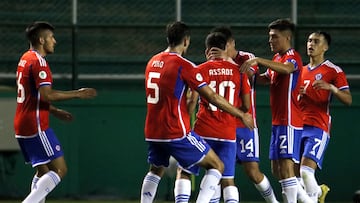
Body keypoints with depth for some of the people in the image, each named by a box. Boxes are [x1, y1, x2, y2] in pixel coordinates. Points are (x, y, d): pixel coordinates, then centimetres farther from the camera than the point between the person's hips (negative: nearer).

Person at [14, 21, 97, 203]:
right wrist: (77, 94, -15)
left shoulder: (25, 59, 17)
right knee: (60, 169, -10)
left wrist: (55, 111, 24)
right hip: (36, 126, -10)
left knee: (43, 171, 17)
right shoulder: (39, 62, -14)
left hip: (22, 126, 10)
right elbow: (46, 95, -23)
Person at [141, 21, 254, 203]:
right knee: (217, 166, 2)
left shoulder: (152, 62, 10)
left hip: (152, 132, 7)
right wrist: (242, 115, -2)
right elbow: (213, 97, -11)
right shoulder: (183, 65, -12)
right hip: (177, 132, -7)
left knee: (155, 171, 29)